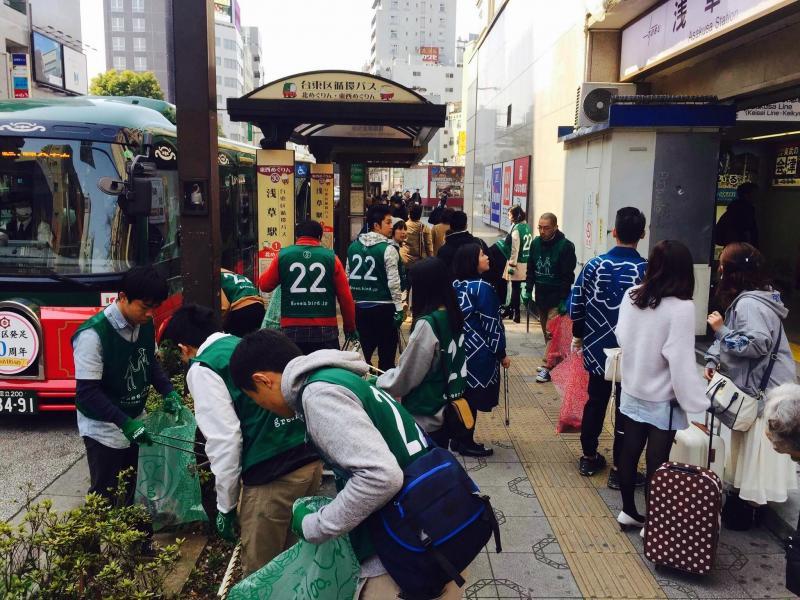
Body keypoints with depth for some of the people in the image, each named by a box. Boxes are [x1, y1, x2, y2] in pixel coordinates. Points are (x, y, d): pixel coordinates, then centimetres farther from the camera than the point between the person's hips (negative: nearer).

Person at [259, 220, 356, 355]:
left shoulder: (283, 255, 2)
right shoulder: (331, 257, 0)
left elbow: (264, 285, 12)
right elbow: (346, 297, 0)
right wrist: (350, 328, 11)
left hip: (292, 330, 1)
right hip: (325, 330, -1)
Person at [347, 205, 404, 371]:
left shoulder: (353, 247, 6)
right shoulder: (387, 249, -11)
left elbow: (348, 276, 11)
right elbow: (393, 281, -13)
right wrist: (399, 308, -6)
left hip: (359, 306, 5)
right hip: (383, 307, -5)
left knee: (363, 351, 12)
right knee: (386, 354, 4)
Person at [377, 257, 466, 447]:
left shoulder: (427, 324, -22)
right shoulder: (453, 316, 2)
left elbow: (405, 376, -16)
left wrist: (376, 383, 2)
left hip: (425, 416, -8)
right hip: (446, 410, 8)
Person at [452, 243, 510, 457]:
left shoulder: (455, 285, 5)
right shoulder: (482, 288, -17)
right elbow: (491, 324, -15)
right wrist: (501, 353, -7)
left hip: (459, 348, 7)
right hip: (478, 352, -7)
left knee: (460, 394, 14)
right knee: (472, 396, 2)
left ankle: (458, 439, 23)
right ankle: (466, 443, 11)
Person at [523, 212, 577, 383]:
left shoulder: (565, 246, -14)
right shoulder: (536, 243, 3)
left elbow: (568, 276, -14)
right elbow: (531, 269, 13)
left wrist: (564, 300, -16)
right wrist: (528, 290, 8)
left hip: (556, 298, -6)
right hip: (540, 295, 6)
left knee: (552, 332, -8)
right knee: (546, 331, 12)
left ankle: (547, 366, -3)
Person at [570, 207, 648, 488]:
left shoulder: (594, 265, -6)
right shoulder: (647, 271, -14)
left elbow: (575, 305, -2)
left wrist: (579, 336, 14)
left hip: (597, 348, 3)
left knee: (595, 402, 18)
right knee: (627, 409, 8)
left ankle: (589, 457, 30)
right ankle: (620, 469, 15)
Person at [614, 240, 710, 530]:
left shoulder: (631, 295, -6)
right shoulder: (681, 307, -23)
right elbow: (681, 362, -22)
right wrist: (699, 406, -14)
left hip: (632, 391, 6)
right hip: (662, 398, -5)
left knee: (629, 451, 16)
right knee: (656, 461, 7)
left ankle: (628, 511, 33)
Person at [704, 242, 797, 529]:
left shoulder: (750, 304, -22)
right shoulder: (744, 300, 12)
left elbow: (757, 344, -31)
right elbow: (732, 337, 13)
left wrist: (721, 329, -22)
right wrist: (712, 360, -2)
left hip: (764, 390, -11)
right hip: (752, 387, 11)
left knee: (755, 451, 1)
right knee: (745, 449, 19)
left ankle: (743, 511, 11)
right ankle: (741, 501, 31)